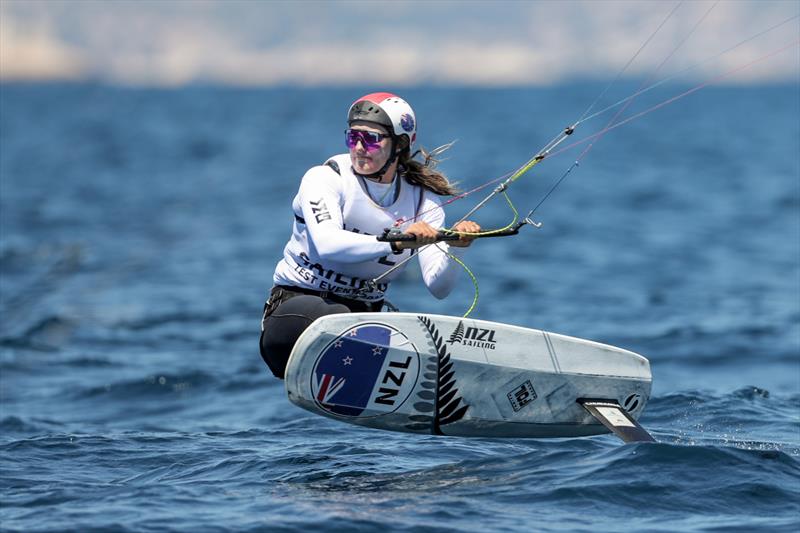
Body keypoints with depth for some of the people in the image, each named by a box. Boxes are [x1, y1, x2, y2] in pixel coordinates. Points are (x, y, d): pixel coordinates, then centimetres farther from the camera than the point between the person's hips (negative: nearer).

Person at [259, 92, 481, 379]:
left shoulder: (422, 198, 1)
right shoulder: (324, 179, -9)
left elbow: (437, 287, -9)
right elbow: (327, 245, -31)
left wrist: (455, 248, -30)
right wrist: (396, 242, -43)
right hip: (297, 301, -5)